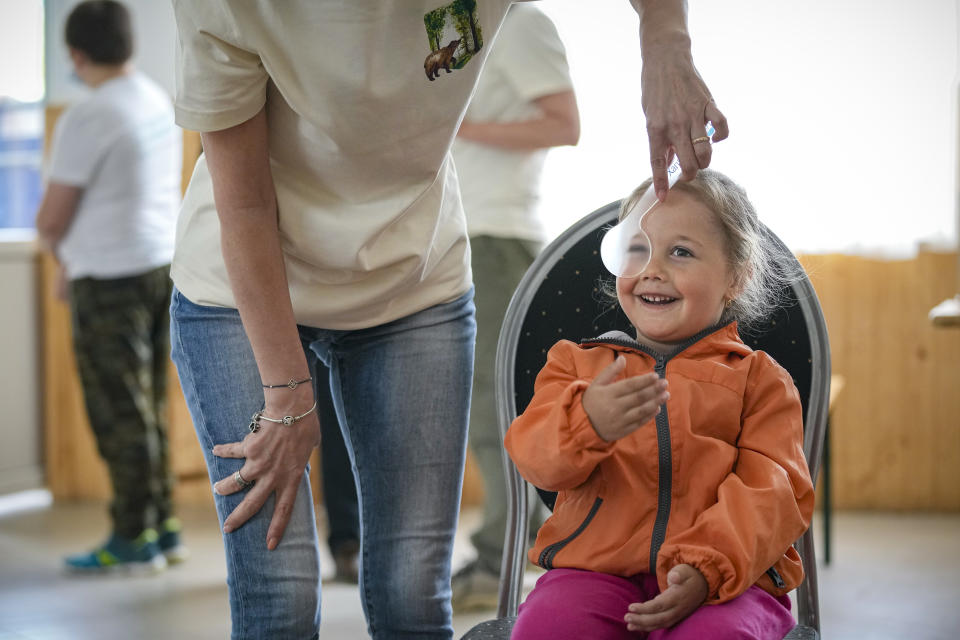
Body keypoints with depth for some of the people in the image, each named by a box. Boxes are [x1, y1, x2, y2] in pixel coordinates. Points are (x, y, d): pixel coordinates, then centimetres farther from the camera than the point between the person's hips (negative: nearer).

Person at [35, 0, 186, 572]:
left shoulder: (87, 118, -15)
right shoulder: (161, 102, 10)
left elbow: (53, 218, -12)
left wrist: (60, 251, 10)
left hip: (112, 275, -8)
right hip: (166, 263, 8)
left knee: (119, 410, 0)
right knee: (149, 406, 15)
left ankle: (134, 539, 5)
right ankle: (164, 527, 20)